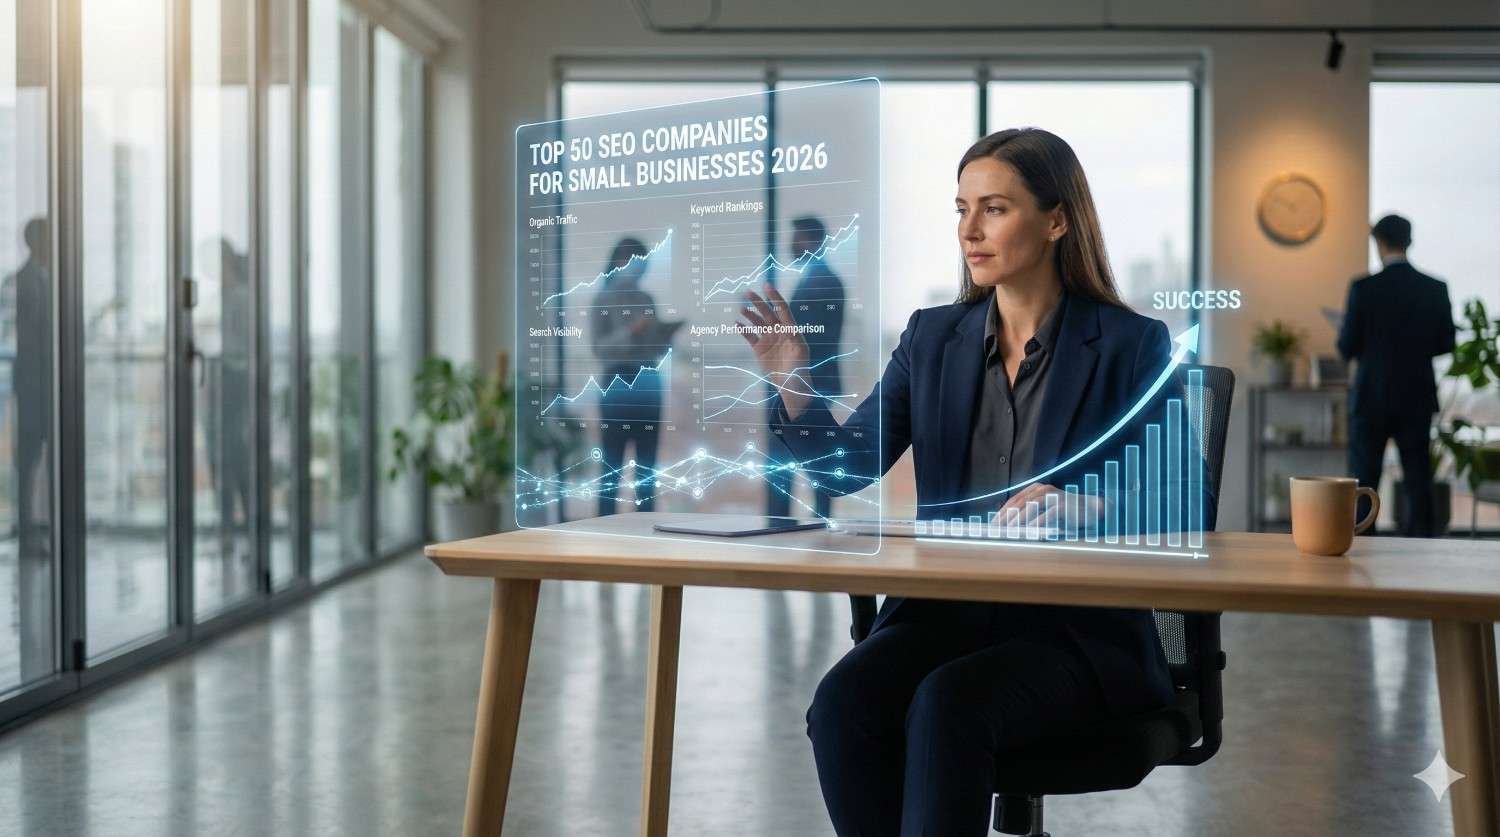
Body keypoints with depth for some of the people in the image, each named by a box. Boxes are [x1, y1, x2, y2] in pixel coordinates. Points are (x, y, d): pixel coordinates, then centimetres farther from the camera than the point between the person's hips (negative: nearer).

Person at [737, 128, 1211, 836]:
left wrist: (1084, 504, -23)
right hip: (945, 610, 4)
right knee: (843, 702, -26)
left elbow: (1184, 507, -4)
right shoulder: (933, 337, 11)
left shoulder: (1130, 345, -1)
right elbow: (849, 467, 6)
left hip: (1078, 626, -3)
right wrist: (793, 386, -12)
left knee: (947, 704, -33)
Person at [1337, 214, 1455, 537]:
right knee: (1418, 477, 8)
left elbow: (1347, 349, -9)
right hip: (1417, 398, 3)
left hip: (1372, 398, -3)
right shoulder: (1435, 289, -2)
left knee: (1364, 478, 3)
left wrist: (1345, 328, 12)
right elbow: (1445, 344, 4)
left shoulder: (1364, 288, -12)